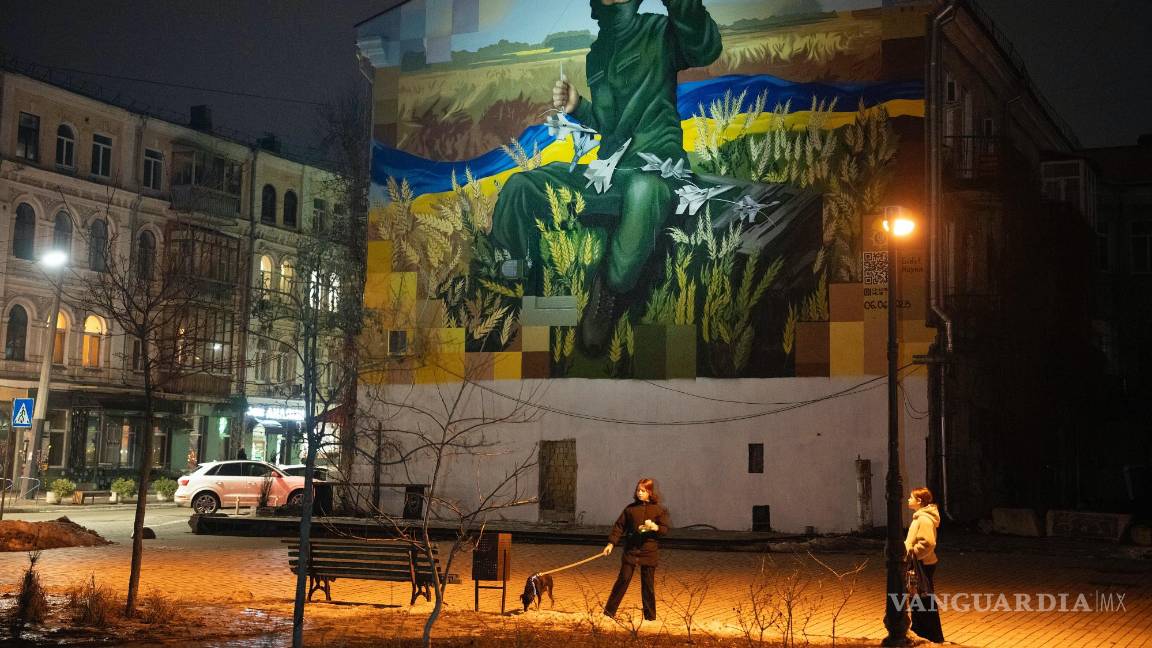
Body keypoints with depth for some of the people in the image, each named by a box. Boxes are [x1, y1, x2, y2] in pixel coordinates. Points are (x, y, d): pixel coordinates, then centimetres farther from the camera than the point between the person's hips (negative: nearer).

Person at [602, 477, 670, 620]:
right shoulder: (630, 508, 5)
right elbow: (619, 526, 7)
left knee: (648, 584, 5)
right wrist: (611, 543, -1)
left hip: (649, 551, 0)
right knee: (623, 579, -2)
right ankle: (609, 611, 3)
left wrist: (655, 527, -21)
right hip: (631, 550, 1)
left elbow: (665, 529, 0)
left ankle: (650, 616, 15)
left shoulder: (659, 509, 2)